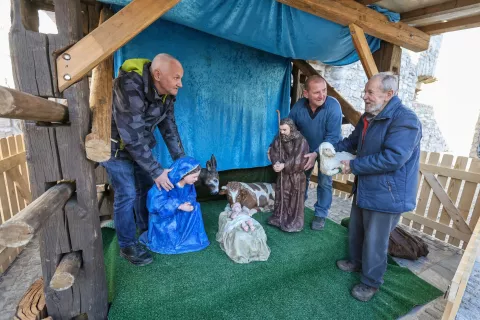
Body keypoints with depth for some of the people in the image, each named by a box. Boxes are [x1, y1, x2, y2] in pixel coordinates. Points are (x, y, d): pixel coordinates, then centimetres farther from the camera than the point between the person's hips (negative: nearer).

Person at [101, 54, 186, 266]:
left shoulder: (166, 92, -11)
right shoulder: (130, 88, -35)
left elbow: (169, 128, -4)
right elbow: (132, 138, -35)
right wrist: (157, 171, -30)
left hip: (140, 143, 7)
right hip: (116, 144, -7)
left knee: (147, 187, 13)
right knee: (126, 194, -5)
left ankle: (147, 231, 34)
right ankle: (127, 246, 16)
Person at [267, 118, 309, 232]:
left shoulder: (301, 141, -16)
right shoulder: (279, 139, 0)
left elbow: (298, 160, -22)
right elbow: (273, 152, -5)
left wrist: (284, 165, -26)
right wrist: (276, 163, -24)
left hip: (296, 175, -5)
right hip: (283, 174, 5)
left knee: (295, 199, 4)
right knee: (281, 196, 16)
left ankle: (295, 222, 18)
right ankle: (279, 217, 32)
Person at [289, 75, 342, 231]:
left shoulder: (333, 106, -30)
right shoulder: (299, 106, -20)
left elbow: (333, 137, -32)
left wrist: (317, 154, -42)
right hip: (306, 149, 4)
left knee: (324, 182, 1)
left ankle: (321, 214, 22)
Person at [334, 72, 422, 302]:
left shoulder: (405, 120, -22)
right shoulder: (368, 117, 7)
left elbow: (392, 158, -31)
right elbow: (352, 142, 17)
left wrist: (354, 166, -23)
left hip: (386, 194, -9)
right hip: (364, 188, 9)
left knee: (374, 241, 7)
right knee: (356, 230, 23)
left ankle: (371, 282, 30)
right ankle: (356, 262, 48)